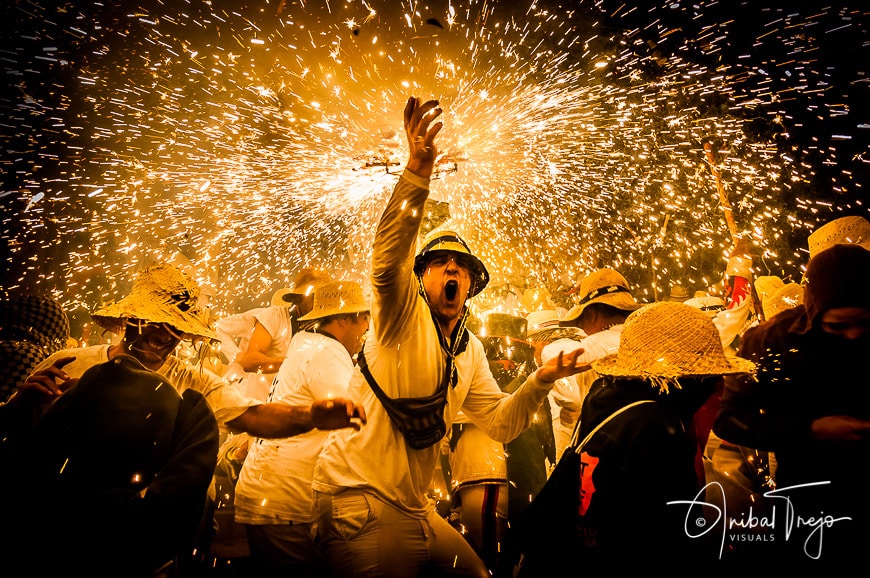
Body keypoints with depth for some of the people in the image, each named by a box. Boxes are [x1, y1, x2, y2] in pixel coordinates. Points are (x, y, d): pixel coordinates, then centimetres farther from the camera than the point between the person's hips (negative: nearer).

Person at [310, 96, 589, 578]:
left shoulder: (470, 351, 6)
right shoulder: (403, 314, -13)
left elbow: (500, 424, 6)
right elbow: (388, 255, -33)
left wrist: (540, 381, -8)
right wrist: (417, 173, -44)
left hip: (413, 507, 7)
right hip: (360, 498, -7)